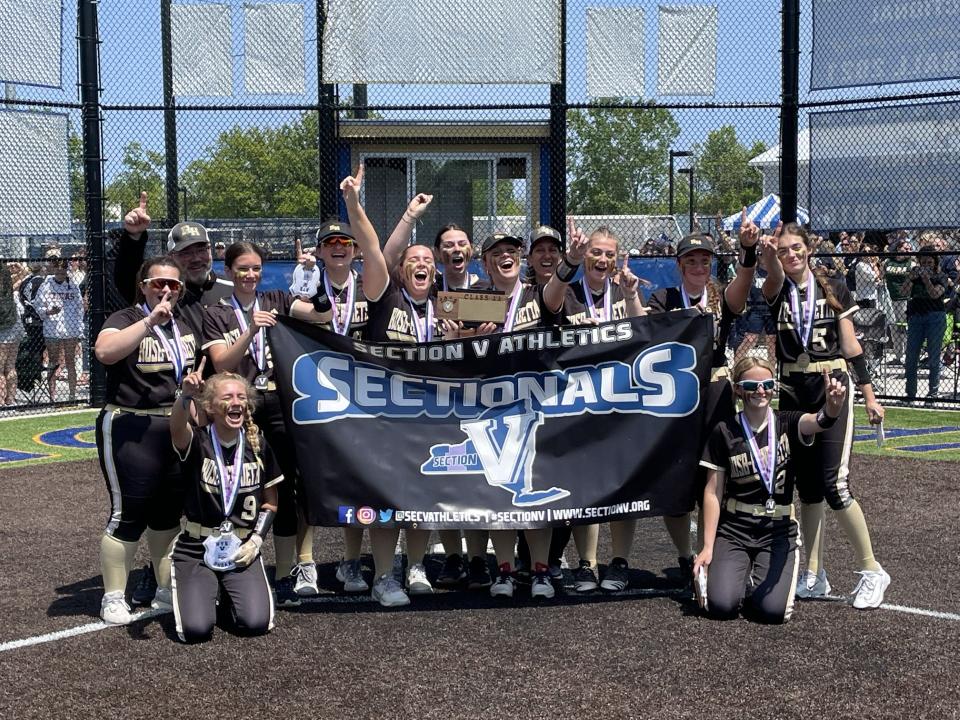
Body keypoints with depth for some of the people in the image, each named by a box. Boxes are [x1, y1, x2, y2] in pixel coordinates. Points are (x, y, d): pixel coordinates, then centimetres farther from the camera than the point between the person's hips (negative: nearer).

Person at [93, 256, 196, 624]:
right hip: (131, 432, -7)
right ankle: (113, 597, 7)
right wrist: (150, 320, -35)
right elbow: (105, 351, -32)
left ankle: (165, 590, 26)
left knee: (169, 512, 14)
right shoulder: (126, 319, -11)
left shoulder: (185, 325, 10)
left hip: (177, 430, 7)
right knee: (128, 514, -4)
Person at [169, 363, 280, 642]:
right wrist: (186, 396, -56)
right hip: (196, 548, -2)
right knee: (196, 629, -20)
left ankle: (229, 592, 17)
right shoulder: (197, 442, -10)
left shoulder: (258, 446, 0)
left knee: (256, 623, -18)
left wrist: (255, 540, -6)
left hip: (242, 548, 2)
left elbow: (270, 504, 8)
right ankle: (207, 589, 16)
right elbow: (177, 427, -36)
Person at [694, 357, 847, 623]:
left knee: (773, 610, -19)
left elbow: (818, 421, -25)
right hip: (733, 530, 0)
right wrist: (707, 547, -6)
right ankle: (741, 571, 15)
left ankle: (762, 577, 16)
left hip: (778, 531, 0)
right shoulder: (724, 432, -2)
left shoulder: (786, 424, -1)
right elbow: (713, 492, -1)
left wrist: (832, 406, -50)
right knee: (721, 606, -19)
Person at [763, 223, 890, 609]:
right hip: (792, 392, 2)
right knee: (806, 486, 8)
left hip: (832, 389, -2)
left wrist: (869, 395, 2)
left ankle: (872, 571, 3)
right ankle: (814, 576, 18)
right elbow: (776, 276, -22)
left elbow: (850, 345, 5)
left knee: (835, 486, -11)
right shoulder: (776, 291, 4)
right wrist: (767, 249, -44)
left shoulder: (834, 289, 4)